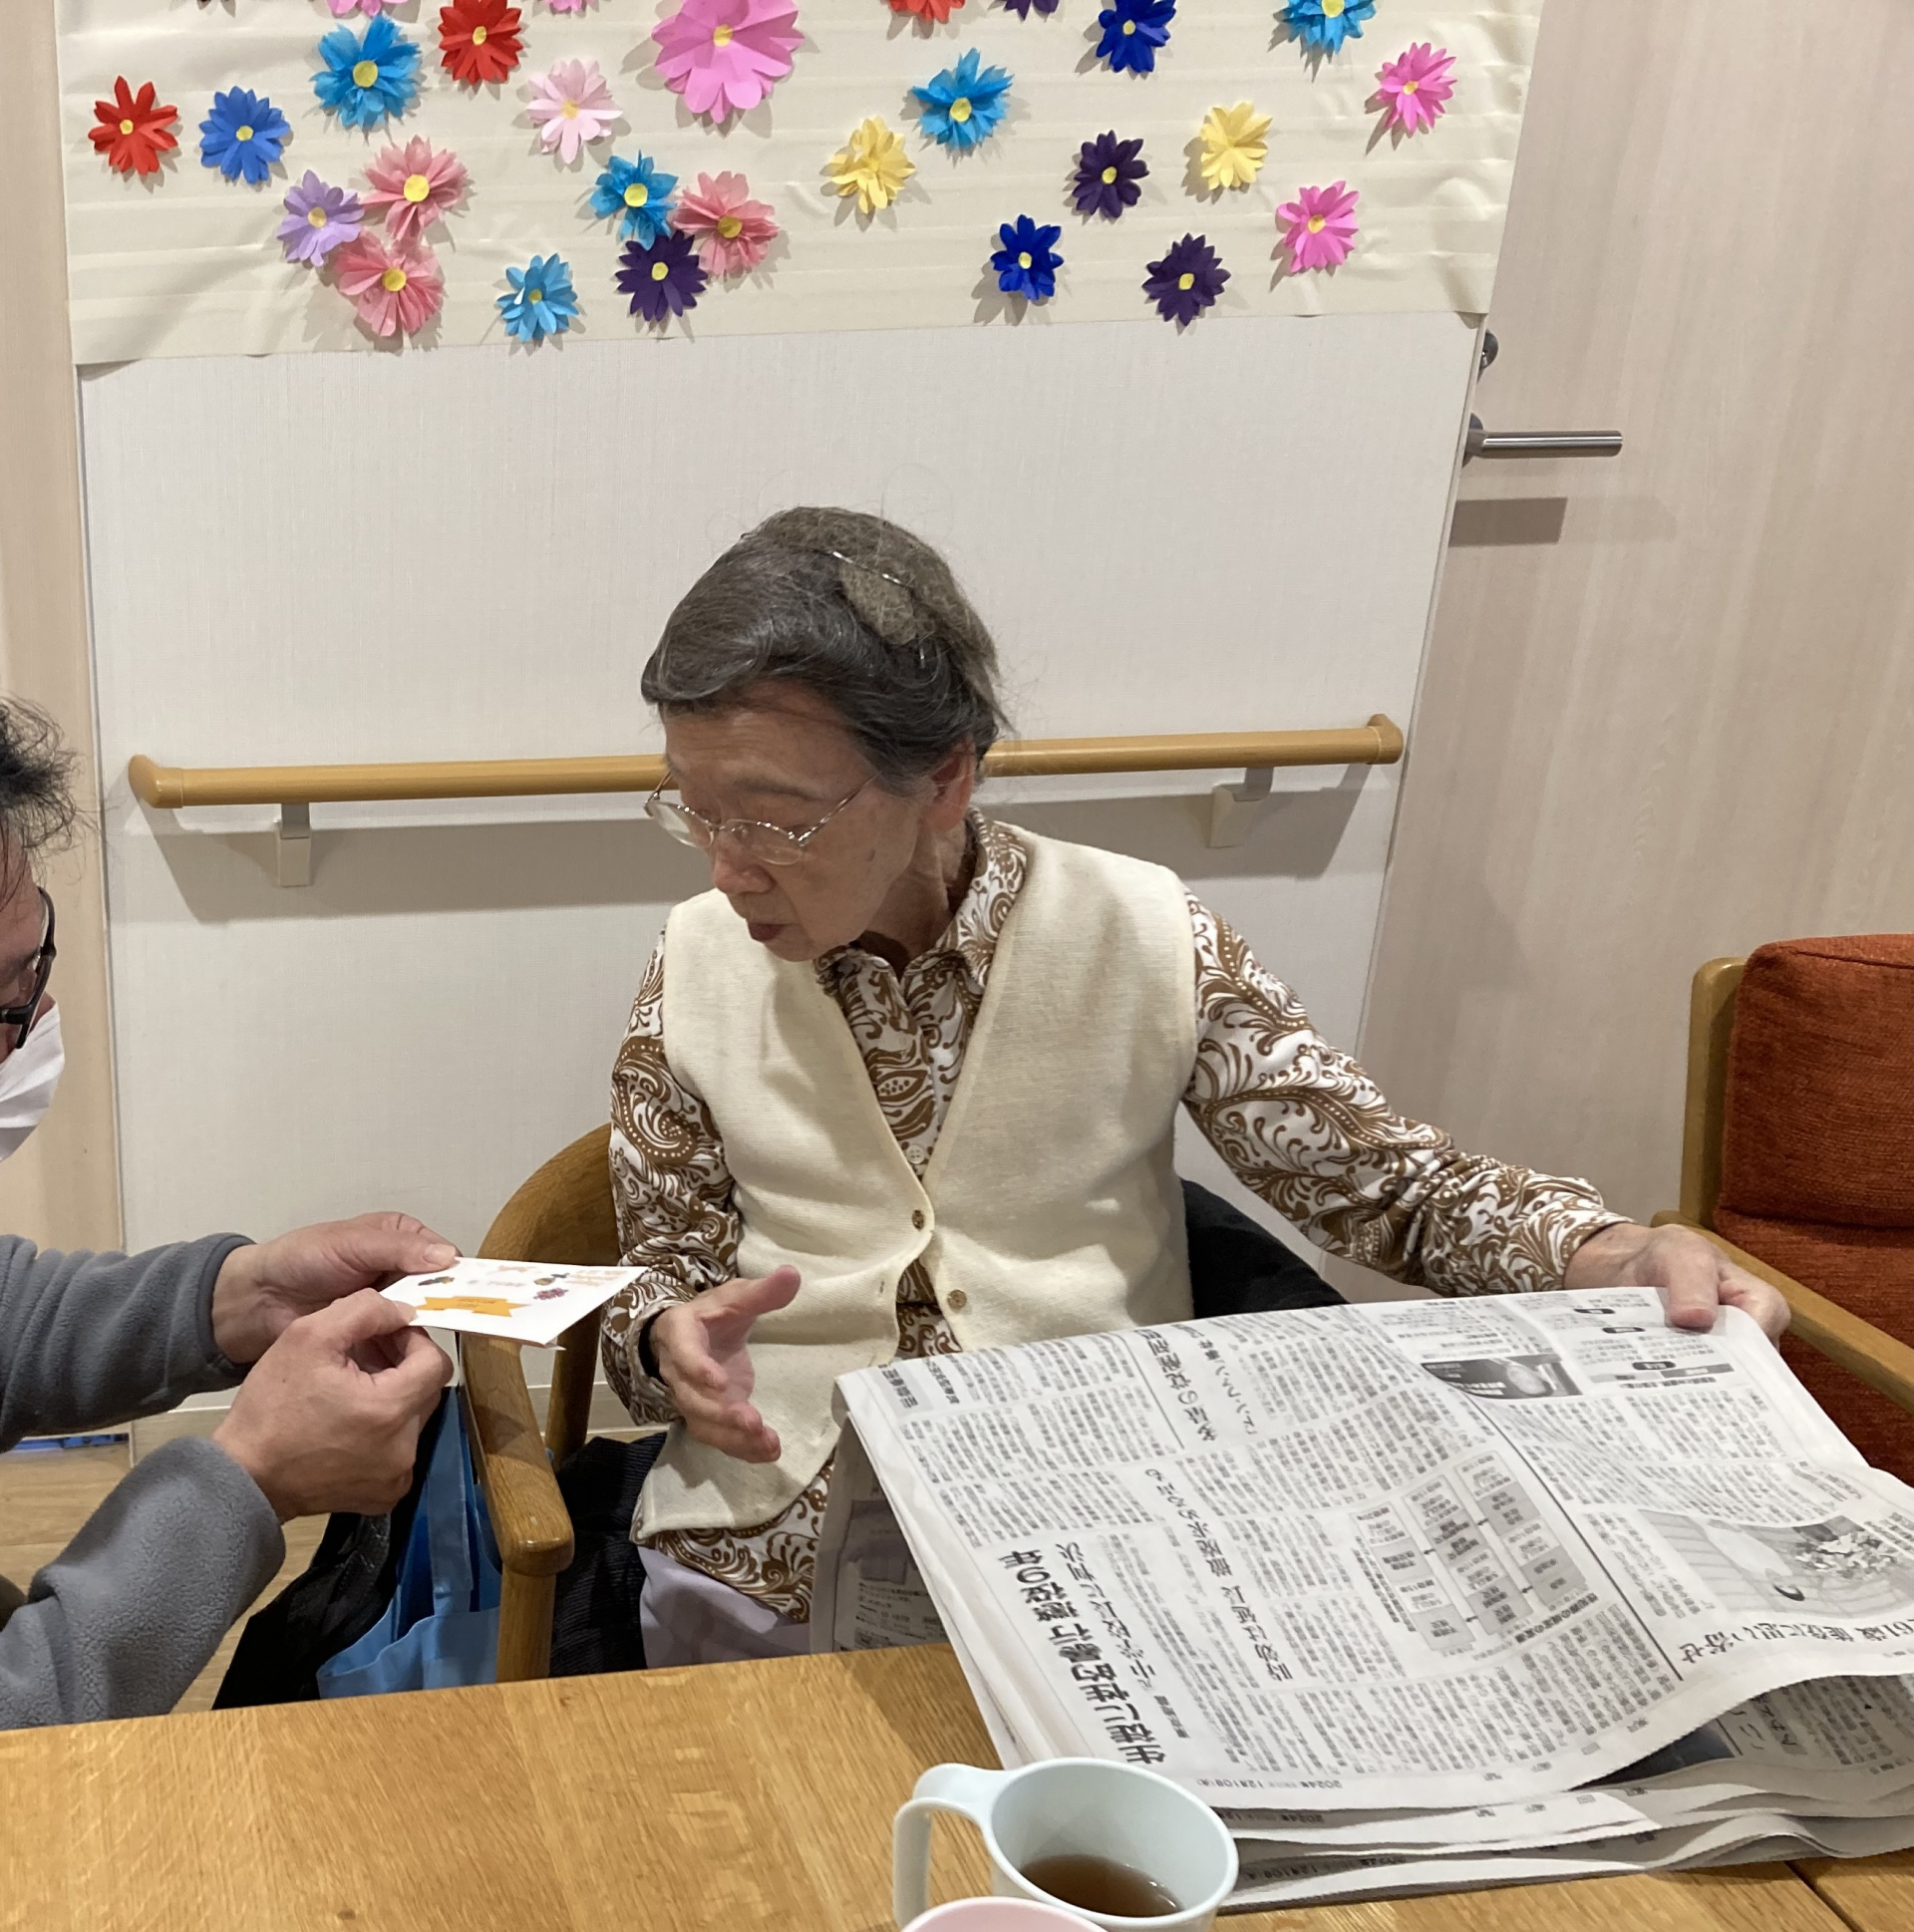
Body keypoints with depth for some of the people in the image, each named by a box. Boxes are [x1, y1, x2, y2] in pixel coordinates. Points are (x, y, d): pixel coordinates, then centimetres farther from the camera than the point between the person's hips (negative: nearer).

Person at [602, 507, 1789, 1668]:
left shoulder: (1142, 938, -4)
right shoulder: (699, 970, 0)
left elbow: (1381, 1180, -1)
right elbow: (661, 1280, 10)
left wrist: (1610, 1258, -19)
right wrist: (672, 1342, -15)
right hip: (771, 1545, 1)